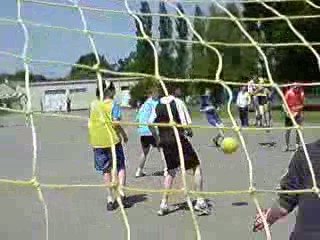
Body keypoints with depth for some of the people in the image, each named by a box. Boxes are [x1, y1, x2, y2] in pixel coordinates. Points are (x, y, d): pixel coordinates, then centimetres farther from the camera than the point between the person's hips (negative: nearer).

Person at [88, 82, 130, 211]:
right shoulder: (111, 104, -7)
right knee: (120, 166, 10)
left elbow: (90, 124, 15)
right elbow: (115, 123, -14)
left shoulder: (93, 104, 9)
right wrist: (124, 134, -3)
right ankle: (121, 192, -5)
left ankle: (110, 199, 8)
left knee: (106, 170, 10)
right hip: (112, 139, -4)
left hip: (97, 142, 4)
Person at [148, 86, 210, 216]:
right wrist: (189, 132, 5)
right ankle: (200, 201, 3)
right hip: (179, 139, -6)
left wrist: (157, 139, 17)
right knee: (196, 166, 7)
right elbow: (185, 124, -15)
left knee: (171, 171, 19)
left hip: (165, 142, 6)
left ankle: (164, 204, 15)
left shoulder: (158, 105, 7)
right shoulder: (178, 102, -9)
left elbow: (150, 123, 8)